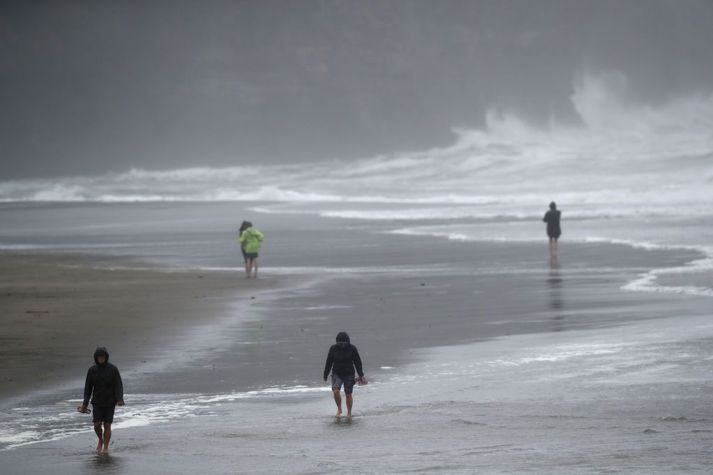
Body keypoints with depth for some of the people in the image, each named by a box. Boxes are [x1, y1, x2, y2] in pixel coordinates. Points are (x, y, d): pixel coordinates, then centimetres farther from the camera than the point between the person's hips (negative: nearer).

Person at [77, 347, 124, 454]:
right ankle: (100, 440, 22)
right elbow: (88, 388, 3)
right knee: (97, 424, -7)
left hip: (110, 402, -1)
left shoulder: (113, 369, -6)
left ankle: (105, 447, 10)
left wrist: (119, 400, -22)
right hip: (97, 402, 1)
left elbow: (119, 385, -9)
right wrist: (85, 404, -2)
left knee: (107, 425, -1)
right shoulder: (92, 370, -1)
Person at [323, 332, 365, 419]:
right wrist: (325, 375, 7)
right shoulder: (333, 349, -5)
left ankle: (349, 413, 16)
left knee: (348, 395, 2)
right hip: (337, 374, 1)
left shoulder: (352, 349, -7)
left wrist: (361, 376, -5)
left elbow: (358, 362, -2)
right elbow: (329, 363, 3)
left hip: (349, 375, -1)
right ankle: (339, 409, 1)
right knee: (336, 391, -19)